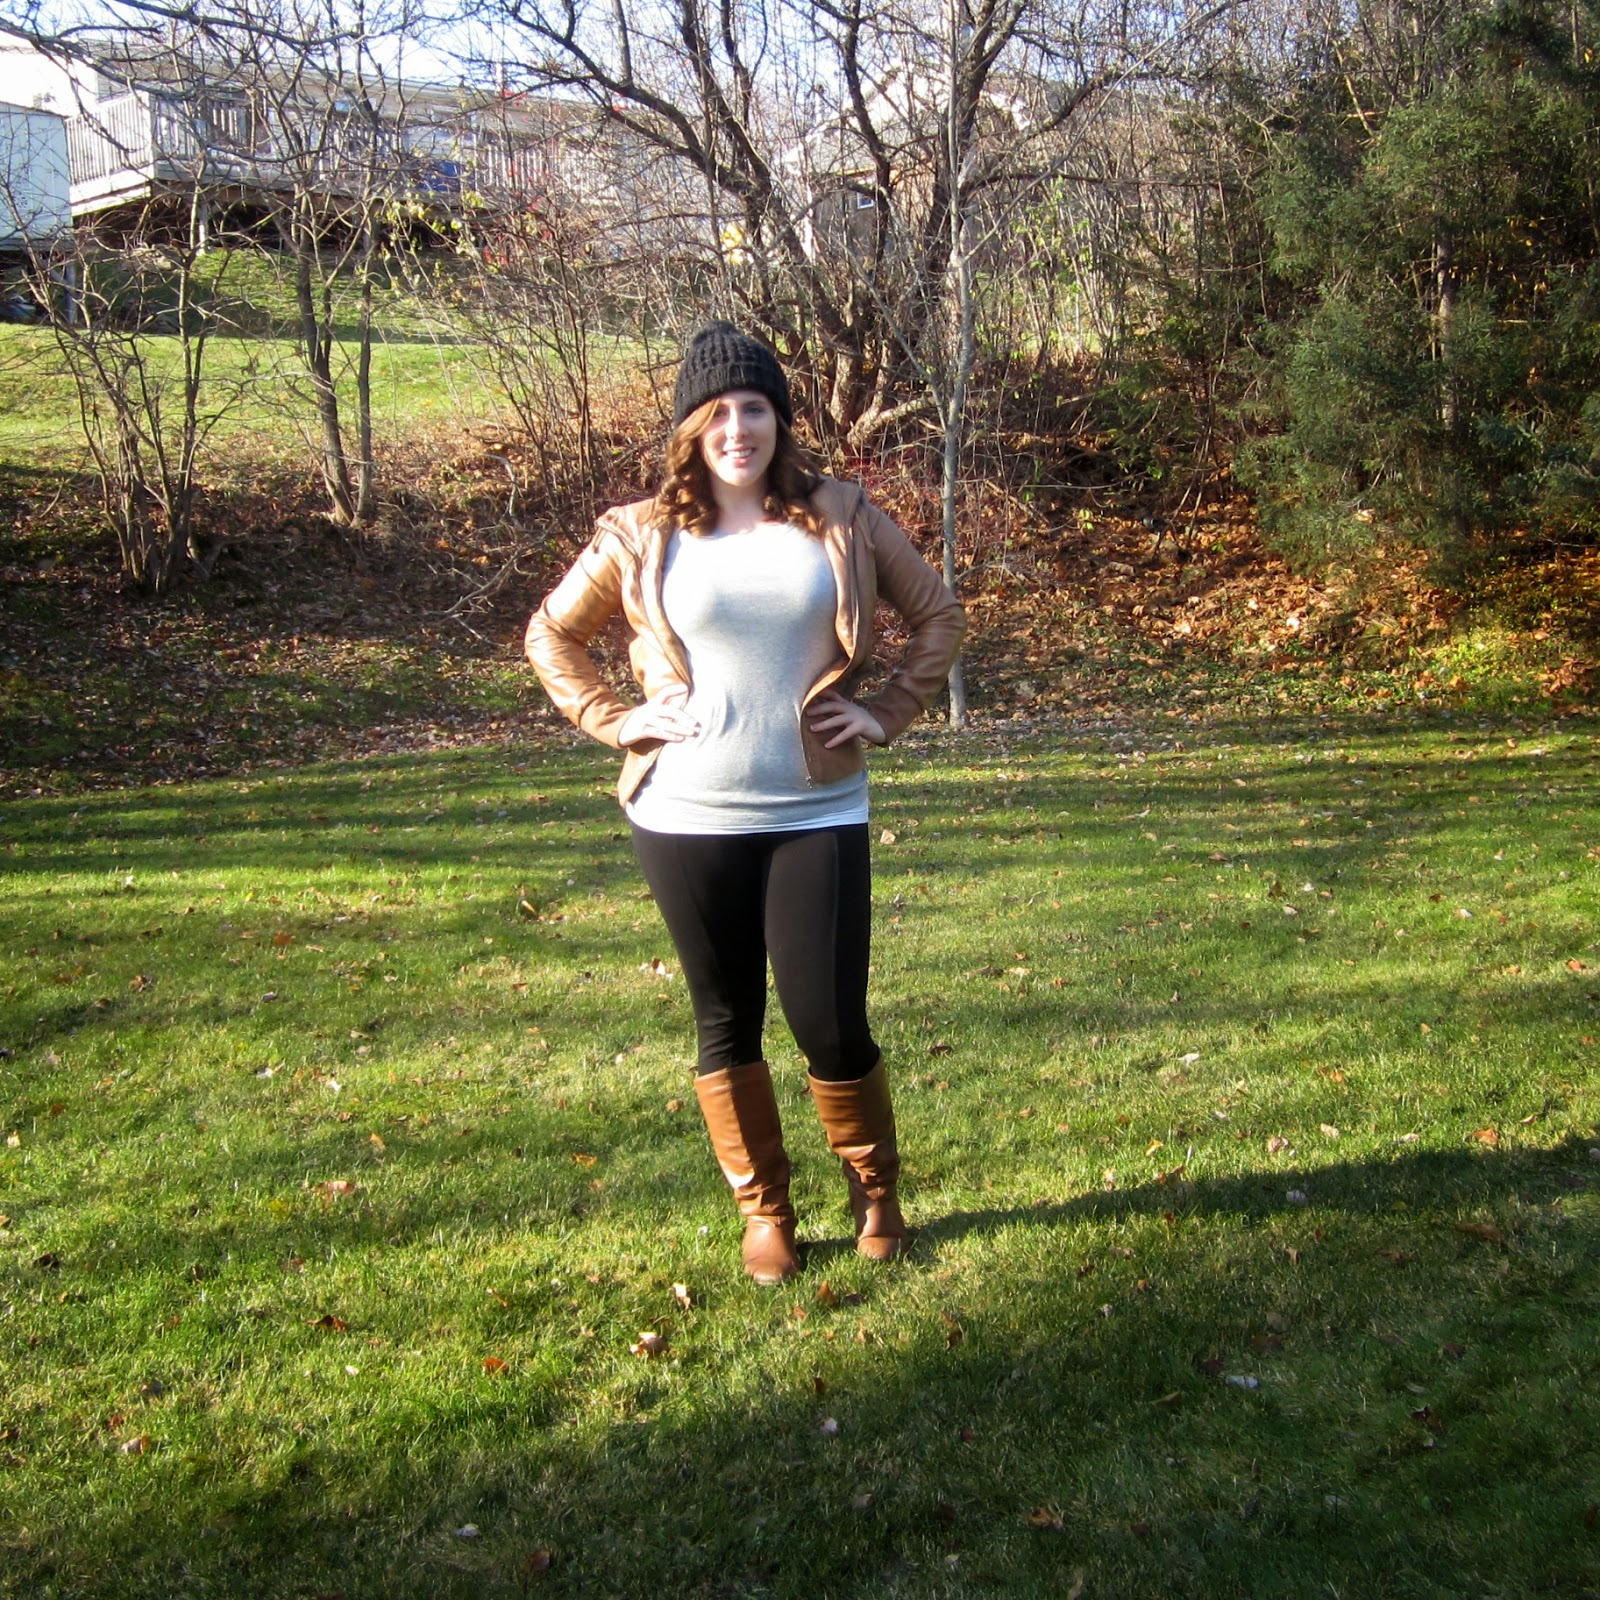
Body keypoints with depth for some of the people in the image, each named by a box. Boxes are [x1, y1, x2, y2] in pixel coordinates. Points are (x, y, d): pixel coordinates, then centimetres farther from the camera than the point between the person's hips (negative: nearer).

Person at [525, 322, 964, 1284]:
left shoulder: (842, 519, 2)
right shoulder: (642, 536, 1)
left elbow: (938, 612, 12)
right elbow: (552, 634, 11)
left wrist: (891, 712, 2)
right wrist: (616, 720, -1)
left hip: (816, 815, -1)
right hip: (687, 817, 1)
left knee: (832, 1024, 0)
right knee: (727, 1021, 11)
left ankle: (876, 1193, 27)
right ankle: (765, 1211, 29)